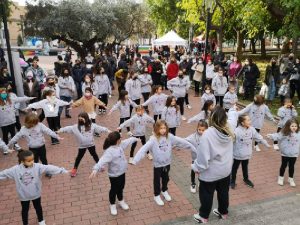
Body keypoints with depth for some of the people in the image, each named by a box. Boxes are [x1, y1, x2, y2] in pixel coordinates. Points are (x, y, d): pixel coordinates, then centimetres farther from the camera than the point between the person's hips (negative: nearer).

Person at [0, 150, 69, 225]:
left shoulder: (37, 167, -23)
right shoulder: (15, 170, -18)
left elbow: (48, 168, -32)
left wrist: (62, 170, -39)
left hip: (36, 194, 0)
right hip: (24, 195, 0)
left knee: (38, 208, 23)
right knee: (25, 210, 23)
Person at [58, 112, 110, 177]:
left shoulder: (92, 125, -8)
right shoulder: (76, 127, -9)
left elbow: (99, 128, -10)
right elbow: (68, 128, -12)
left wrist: (107, 130, -19)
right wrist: (60, 130, -21)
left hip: (91, 144, 1)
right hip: (82, 145, -1)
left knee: (94, 155, 19)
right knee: (79, 156, 11)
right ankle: (75, 169, 27)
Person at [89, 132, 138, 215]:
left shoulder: (120, 145, -4)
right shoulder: (109, 151, -32)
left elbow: (128, 141, 13)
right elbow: (103, 160, -46)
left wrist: (135, 139, 30)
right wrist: (95, 169, -60)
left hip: (122, 172, 8)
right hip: (114, 175, -8)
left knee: (121, 187, 26)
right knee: (114, 190, 14)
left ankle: (121, 201, 49)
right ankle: (112, 205, 38)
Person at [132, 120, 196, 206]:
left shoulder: (169, 137, -11)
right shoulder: (153, 139, -23)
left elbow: (181, 141, -6)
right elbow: (144, 149, -31)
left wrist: (193, 148, -3)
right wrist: (135, 160, -42)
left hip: (167, 163, 4)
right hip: (157, 164, -4)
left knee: (165, 179, 25)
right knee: (157, 180, 17)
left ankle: (164, 191, 53)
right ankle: (157, 195, 40)